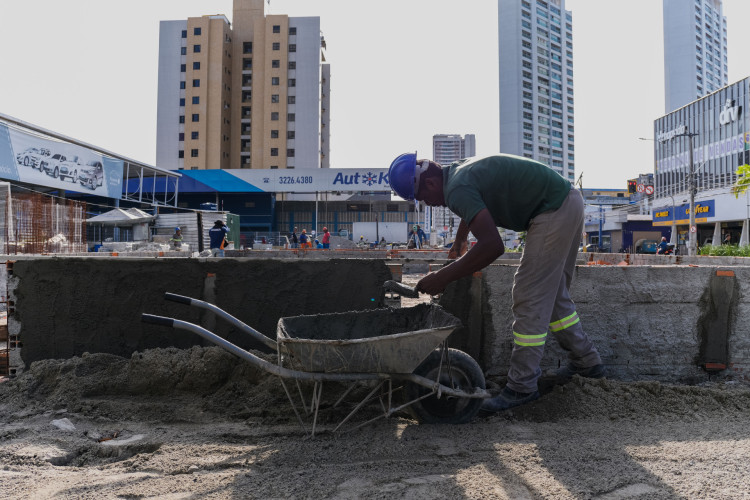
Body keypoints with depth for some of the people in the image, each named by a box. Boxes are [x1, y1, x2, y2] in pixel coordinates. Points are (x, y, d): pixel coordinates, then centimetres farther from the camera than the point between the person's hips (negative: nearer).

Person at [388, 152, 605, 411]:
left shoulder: (457, 189, -21)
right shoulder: (459, 170, 11)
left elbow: (492, 246, -32)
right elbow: (471, 211, 35)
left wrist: (443, 277, -25)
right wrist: (459, 242, 51)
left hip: (553, 212, -10)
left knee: (529, 296, -7)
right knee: (553, 293, 20)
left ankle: (522, 386, 2)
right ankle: (587, 361, 34)